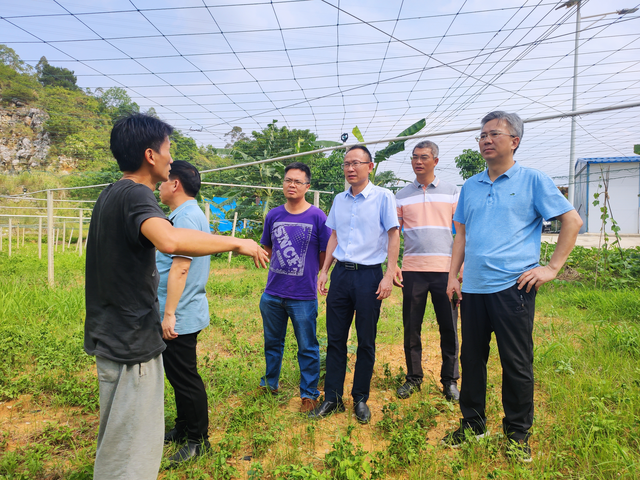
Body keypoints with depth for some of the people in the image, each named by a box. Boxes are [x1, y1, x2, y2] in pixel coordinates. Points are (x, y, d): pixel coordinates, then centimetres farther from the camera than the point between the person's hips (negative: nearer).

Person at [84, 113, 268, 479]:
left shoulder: (111, 195, 10)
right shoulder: (136, 194, -21)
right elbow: (171, 240, -42)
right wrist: (236, 242, -31)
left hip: (110, 335, 10)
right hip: (132, 340, -10)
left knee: (118, 441, 25)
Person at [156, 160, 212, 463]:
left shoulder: (186, 216, -19)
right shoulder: (184, 214, 14)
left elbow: (180, 268, -25)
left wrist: (169, 314, -23)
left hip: (180, 317, -10)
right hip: (179, 315, 10)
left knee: (185, 379, 3)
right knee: (178, 375, 20)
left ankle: (198, 440, 19)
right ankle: (183, 428, 36)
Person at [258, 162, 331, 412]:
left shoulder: (317, 217, -8)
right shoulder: (273, 215, 3)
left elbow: (325, 256, -1)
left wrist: (306, 275, 5)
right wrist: (283, 270, 10)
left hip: (303, 296, -4)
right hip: (272, 294, 4)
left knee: (307, 348, 8)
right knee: (272, 342, 20)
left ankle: (309, 394, 25)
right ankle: (270, 384, 41)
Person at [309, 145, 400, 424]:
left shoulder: (382, 197, -4)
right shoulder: (339, 200, 11)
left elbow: (393, 236, -5)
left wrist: (389, 276, -11)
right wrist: (324, 271, 12)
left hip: (369, 274, -4)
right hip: (341, 274, 5)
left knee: (366, 342, 6)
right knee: (335, 339, 8)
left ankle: (360, 399, 22)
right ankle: (332, 398, 21)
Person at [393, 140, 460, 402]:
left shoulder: (451, 191, 7)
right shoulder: (402, 195, 9)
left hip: (444, 269, -1)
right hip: (412, 270, 1)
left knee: (449, 328, 5)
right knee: (411, 328, 7)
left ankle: (450, 381, 20)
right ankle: (413, 378, 22)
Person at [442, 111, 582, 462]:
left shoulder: (532, 180, 0)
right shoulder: (470, 187, 13)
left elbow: (572, 220, 1)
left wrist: (552, 267, -6)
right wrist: (453, 276, 9)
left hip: (513, 287, -4)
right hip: (473, 288, 5)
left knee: (516, 364, 5)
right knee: (471, 358, 12)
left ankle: (518, 434, 24)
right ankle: (472, 425, 29)